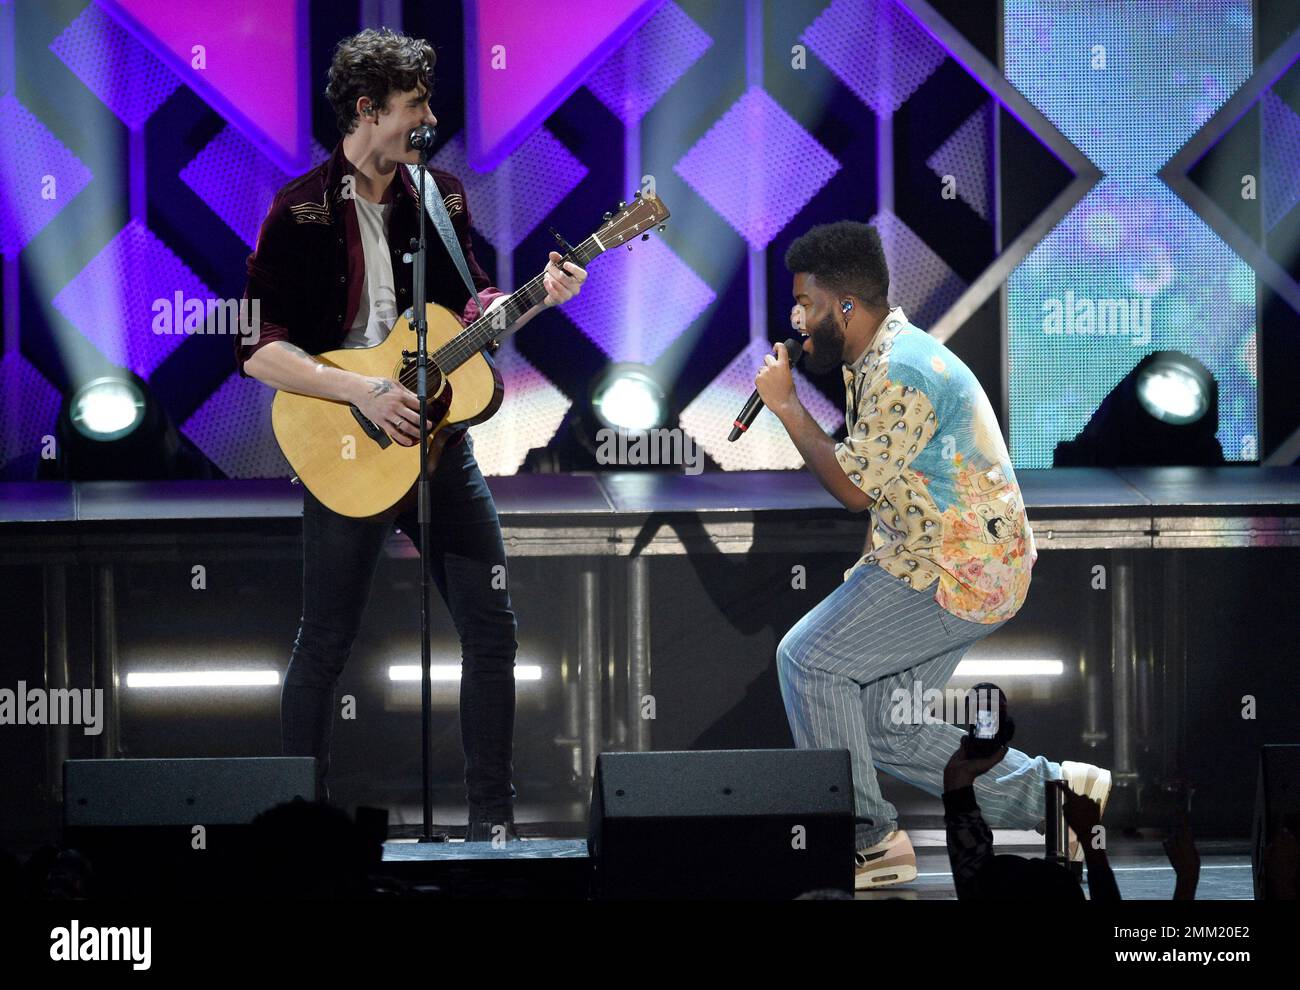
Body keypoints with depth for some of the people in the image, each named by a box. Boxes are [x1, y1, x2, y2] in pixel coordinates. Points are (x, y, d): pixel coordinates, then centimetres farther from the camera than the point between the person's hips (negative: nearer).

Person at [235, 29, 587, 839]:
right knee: (326, 642, 1)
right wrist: (364, 393, -22)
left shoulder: (442, 197, 7)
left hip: (438, 439, 5)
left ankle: (493, 817, 11)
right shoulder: (302, 212, -10)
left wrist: (540, 298, -1)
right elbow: (258, 348, -15)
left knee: (492, 626, 3)